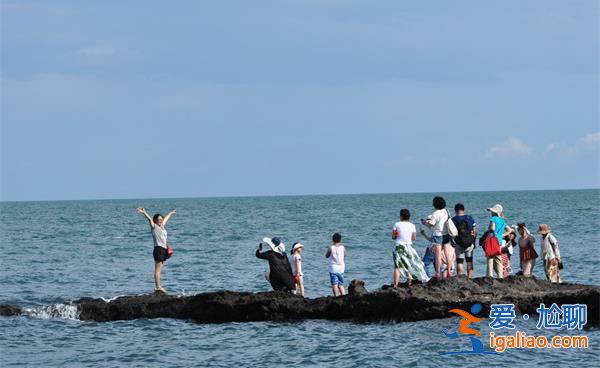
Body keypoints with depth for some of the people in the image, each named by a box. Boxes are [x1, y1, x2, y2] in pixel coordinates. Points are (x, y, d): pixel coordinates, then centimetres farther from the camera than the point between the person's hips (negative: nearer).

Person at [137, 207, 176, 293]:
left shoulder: (162, 226, 19)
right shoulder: (154, 227, -1)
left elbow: (165, 219, 36)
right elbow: (149, 219, -17)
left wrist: (171, 213, 53)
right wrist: (144, 213, -33)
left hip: (164, 250, 8)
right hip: (158, 249, -8)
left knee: (159, 270, 6)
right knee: (158, 269, -10)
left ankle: (157, 287, 6)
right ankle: (158, 287, -13)